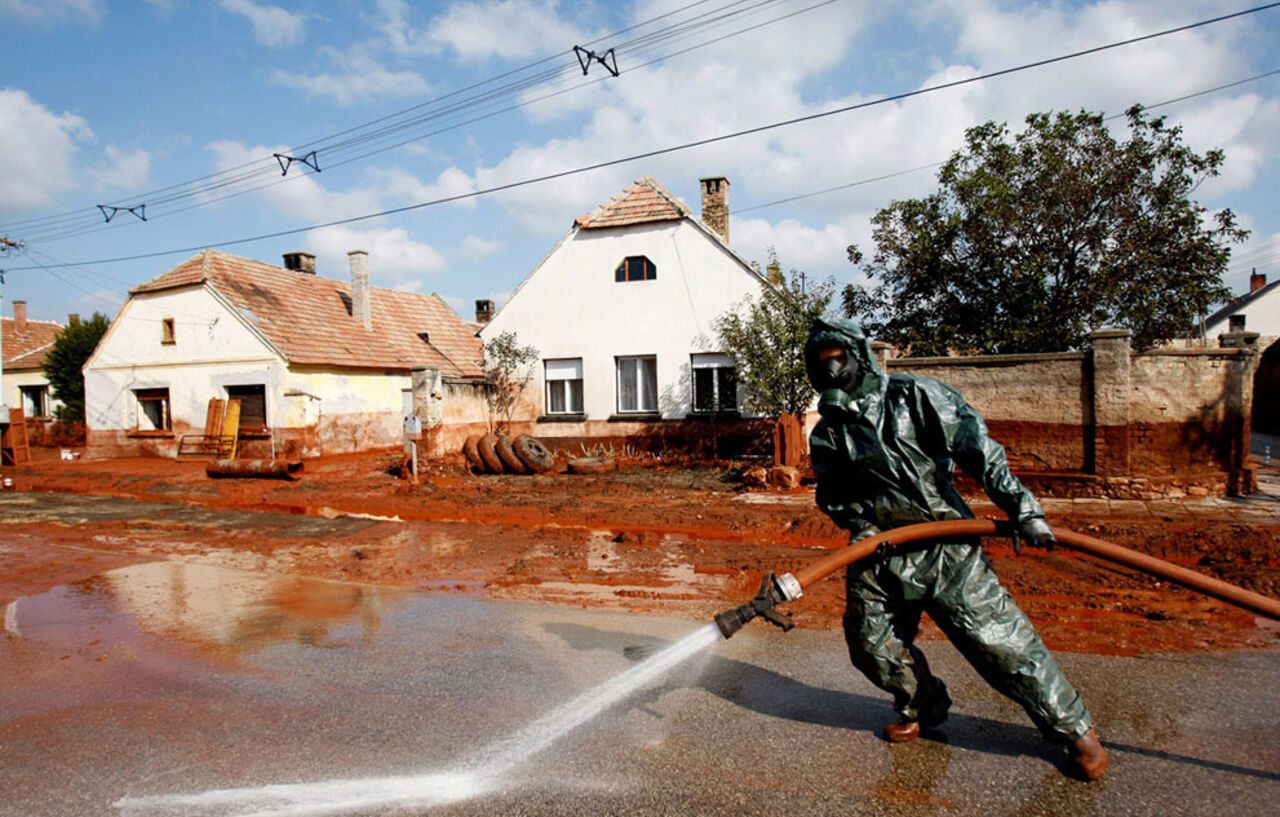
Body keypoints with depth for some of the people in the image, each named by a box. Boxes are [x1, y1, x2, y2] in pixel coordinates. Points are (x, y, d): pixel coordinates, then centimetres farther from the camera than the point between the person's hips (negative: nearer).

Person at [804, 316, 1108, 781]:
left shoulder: (914, 397, -5)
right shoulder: (827, 436, 7)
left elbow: (977, 447, -9)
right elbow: (832, 496, 14)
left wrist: (1020, 505, -17)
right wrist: (858, 519, -7)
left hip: (943, 545, -4)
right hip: (877, 555, 4)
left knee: (996, 637, -5)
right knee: (871, 645, 5)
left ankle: (1074, 728, 15)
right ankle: (924, 705, 34)